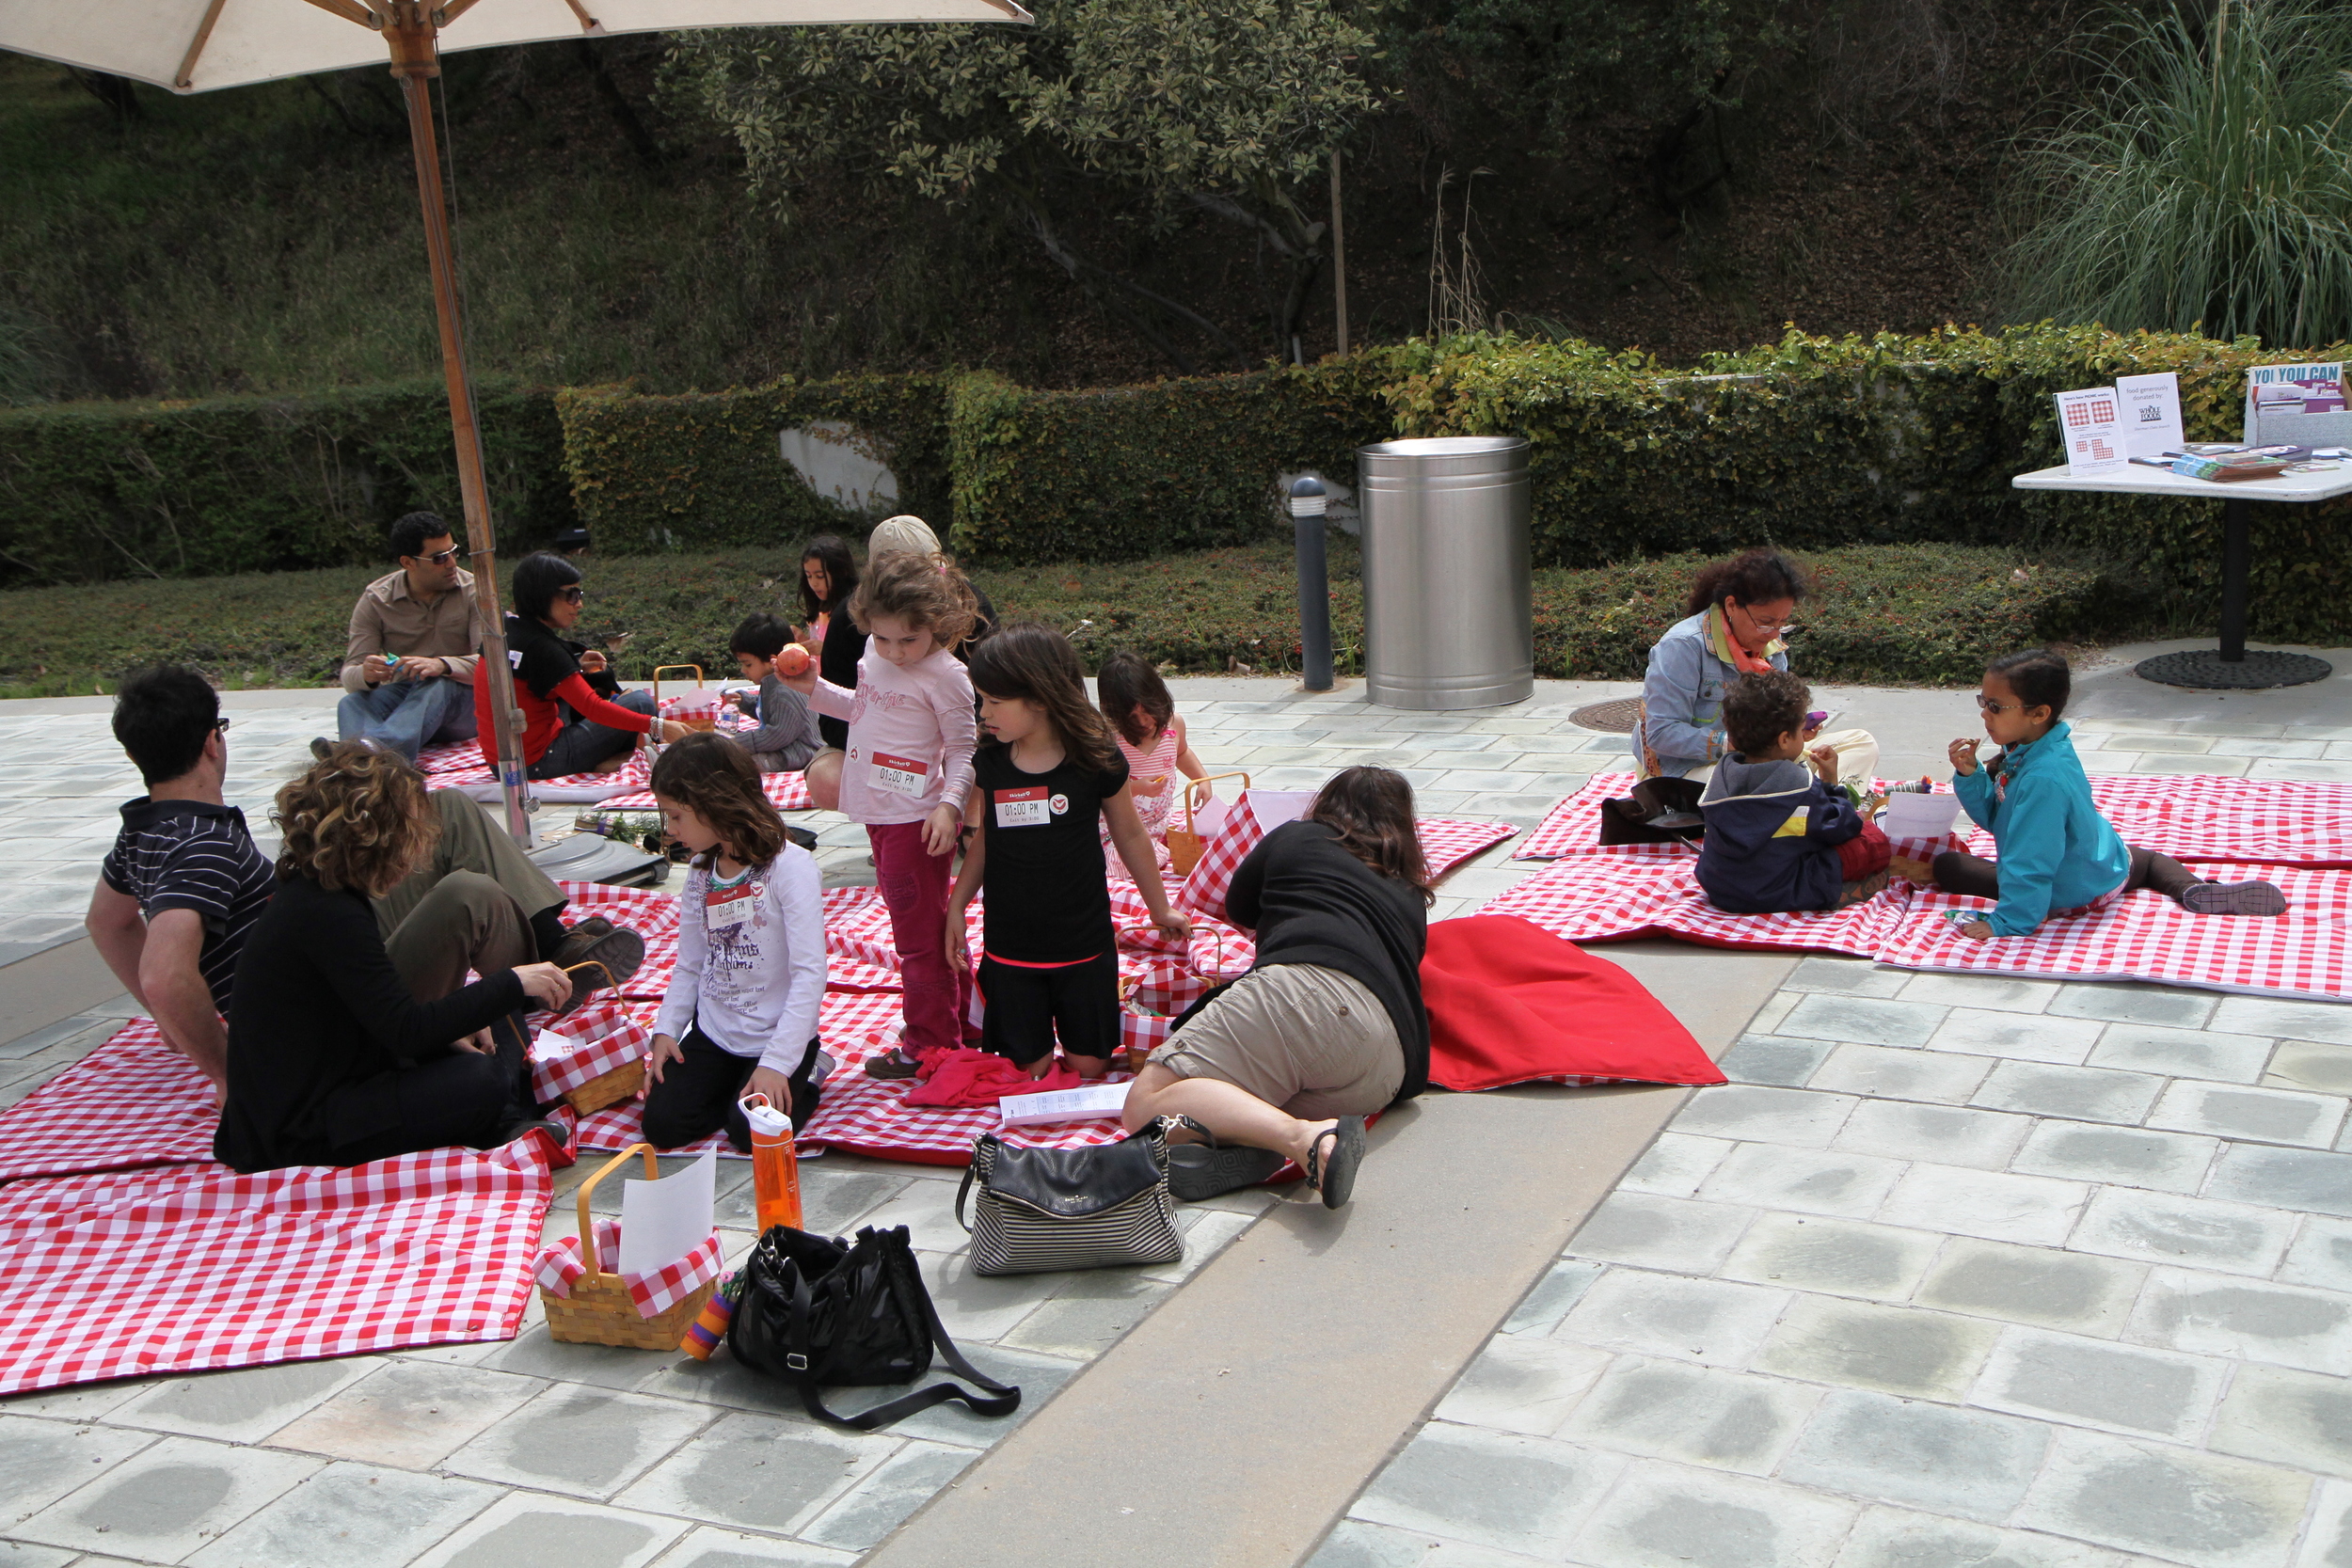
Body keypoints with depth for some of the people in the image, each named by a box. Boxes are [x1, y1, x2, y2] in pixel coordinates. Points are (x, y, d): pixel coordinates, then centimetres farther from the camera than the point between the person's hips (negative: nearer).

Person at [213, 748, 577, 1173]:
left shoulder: (308, 894, 8)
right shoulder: (327, 916, -23)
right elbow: (408, 1030, -26)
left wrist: (446, 1030, 0)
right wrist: (512, 984, -19)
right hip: (301, 1137, -11)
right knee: (480, 1082, -28)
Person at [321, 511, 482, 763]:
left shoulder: (473, 591, -3)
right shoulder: (375, 599, 1)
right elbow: (350, 674, -5)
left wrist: (442, 665, -35)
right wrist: (367, 675, -32)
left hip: (459, 698, -2)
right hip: (401, 697, 2)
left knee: (437, 686, -35)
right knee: (352, 702, -28)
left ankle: (372, 746, -63)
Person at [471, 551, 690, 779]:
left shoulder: (505, 629, 5)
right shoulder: (539, 647, -20)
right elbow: (592, 708, -22)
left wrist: (576, 667, 10)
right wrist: (657, 726, -25)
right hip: (537, 763, -9)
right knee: (640, 701, -5)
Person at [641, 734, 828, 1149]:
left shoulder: (790, 868, -19)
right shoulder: (700, 874, 3)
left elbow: (809, 974, -22)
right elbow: (689, 966, 9)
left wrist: (778, 1063, -25)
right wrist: (665, 1030, -7)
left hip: (776, 1037, -6)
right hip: (711, 1033, 6)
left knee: (751, 1134, -17)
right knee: (662, 1125, -6)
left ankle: (805, 1075, 10)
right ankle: (736, 1081, 18)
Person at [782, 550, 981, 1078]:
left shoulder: (944, 675, -18)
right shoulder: (874, 655, 5)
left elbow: (962, 751, -14)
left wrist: (949, 802, -26)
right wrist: (816, 689, 11)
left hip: (917, 818, -9)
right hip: (879, 813, 9)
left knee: (918, 932, 1)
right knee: (922, 921, 20)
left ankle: (929, 1043, 13)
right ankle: (958, 1016, 34)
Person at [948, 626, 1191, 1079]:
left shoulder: (1096, 761, -10)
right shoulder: (990, 765, -1)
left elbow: (1129, 836, 4)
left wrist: (1160, 910, 15)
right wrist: (956, 907, 8)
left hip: (1084, 949, -2)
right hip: (1009, 952, 2)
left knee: (1088, 1068, 3)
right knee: (1028, 1068, 1)